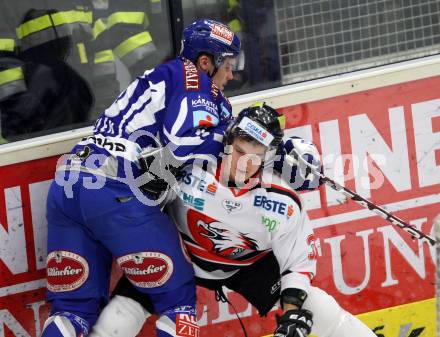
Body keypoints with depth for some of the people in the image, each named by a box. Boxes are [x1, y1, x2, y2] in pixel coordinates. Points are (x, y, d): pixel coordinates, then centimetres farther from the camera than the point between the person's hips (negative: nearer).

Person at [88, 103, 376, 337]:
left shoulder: (281, 202, -25)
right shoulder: (192, 164, -29)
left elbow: (301, 258, -14)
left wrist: (293, 308, -24)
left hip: (250, 263, 0)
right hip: (182, 253, 0)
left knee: (310, 304, -12)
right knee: (129, 301, -14)